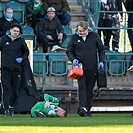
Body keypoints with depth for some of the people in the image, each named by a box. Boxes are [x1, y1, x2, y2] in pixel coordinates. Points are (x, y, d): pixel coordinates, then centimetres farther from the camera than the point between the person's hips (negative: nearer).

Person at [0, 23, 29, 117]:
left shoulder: (21, 41, 4)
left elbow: (26, 52, 16)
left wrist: (22, 58, -1)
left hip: (17, 68, 1)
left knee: (15, 89, 6)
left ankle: (11, 106, 26)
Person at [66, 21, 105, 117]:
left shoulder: (94, 36, 3)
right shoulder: (74, 38, 3)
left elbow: (101, 49, 11)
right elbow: (69, 51, 10)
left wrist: (101, 61, 1)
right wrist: (73, 59, -9)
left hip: (92, 67, 1)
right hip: (80, 67, -1)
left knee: (90, 89, 4)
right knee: (82, 86, -15)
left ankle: (88, 109, 11)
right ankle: (82, 107, -24)